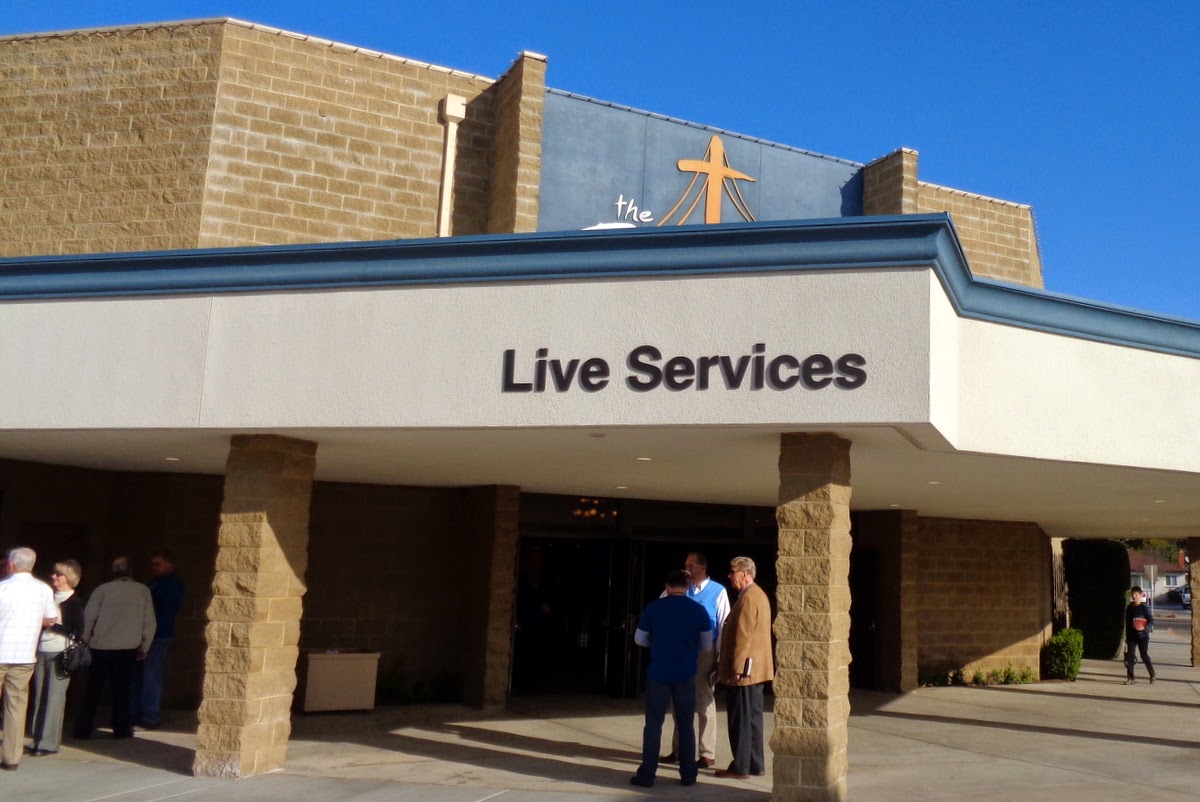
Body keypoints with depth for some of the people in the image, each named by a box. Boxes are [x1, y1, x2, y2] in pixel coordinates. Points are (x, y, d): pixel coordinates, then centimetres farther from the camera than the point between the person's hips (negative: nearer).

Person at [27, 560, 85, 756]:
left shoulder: (73, 603, -5)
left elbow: (77, 632, -10)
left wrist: (52, 624, -13)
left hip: (59, 654, -6)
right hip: (41, 652, 6)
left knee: (54, 698, -3)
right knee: (40, 696, 8)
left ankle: (49, 743, 2)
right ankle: (37, 739, 15)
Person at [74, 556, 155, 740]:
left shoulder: (103, 590, -2)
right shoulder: (143, 591, 1)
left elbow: (88, 619, -1)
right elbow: (150, 622, 2)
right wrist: (144, 648, 12)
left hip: (100, 649, 0)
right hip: (128, 649, 0)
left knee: (93, 690, 10)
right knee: (123, 690, 9)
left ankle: (83, 729, 12)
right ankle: (122, 729, 8)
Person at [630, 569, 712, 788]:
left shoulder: (653, 608, -5)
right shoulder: (699, 610, -3)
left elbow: (639, 640, 5)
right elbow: (706, 646, 5)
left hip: (658, 673, -1)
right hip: (686, 674, 1)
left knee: (653, 724, 6)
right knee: (685, 725, 12)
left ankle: (647, 775, 7)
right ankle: (688, 774, 16)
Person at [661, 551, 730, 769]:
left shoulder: (718, 591, -6)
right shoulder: (684, 589, 5)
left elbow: (724, 625, -6)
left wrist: (720, 656, -10)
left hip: (705, 653, -5)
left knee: (705, 703, 3)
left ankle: (708, 754, 11)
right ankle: (678, 749, 25)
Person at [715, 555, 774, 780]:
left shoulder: (748, 597, -17)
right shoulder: (759, 594, 15)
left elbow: (743, 636, -22)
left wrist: (736, 669, -20)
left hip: (744, 670, -10)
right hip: (756, 669, 10)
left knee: (740, 720, -3)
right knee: (752, 717, 14)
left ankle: (740, 768, 3)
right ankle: (756, 765, 20)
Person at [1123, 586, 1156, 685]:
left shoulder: (1144, 607, -7)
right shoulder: (1129, 608, 8)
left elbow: (1151, 621, -8)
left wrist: (1145, 628, -26)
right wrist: (1127, 637, 15)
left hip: (1143, 636, -4)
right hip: (1131, 636, 5)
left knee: (1145, 656, 0)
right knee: (1129, 656, -1)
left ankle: (1152, 676, 20)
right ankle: (1130, 678, 4)